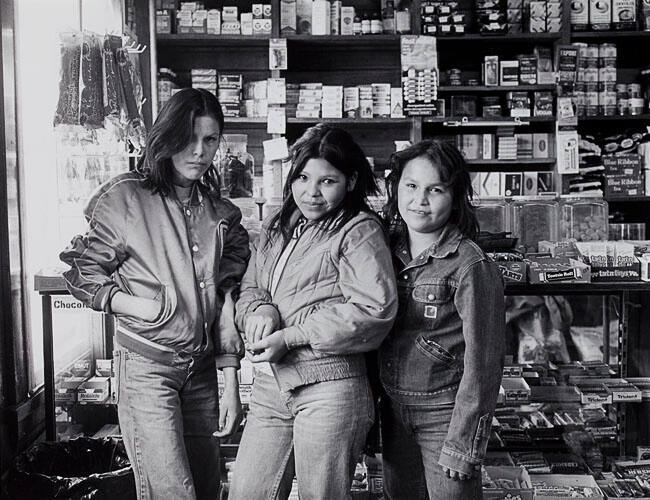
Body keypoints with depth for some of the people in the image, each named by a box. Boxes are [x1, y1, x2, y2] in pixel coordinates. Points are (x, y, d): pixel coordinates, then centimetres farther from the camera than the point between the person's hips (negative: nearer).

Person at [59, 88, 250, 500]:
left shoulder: (223, 215, 8)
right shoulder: (126, 198, -6)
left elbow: (226, 299, 7)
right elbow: (82, 274, 0)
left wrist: (231, 385, 5)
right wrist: (131, 304, -17)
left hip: (203, 368, 5)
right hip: (146, 365, -5)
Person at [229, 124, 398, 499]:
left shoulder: (359, 230, -7)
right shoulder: (277, 227, 15)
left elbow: (373, 310, -17)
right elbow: (250, 288, 20)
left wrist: (290, 336, -16)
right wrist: (259, 313, -6)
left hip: (328, 387, -6)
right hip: (270, 384, 7)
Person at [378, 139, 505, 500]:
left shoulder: (471, 266, -15)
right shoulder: (388, 251, 3)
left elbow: (482, 362, -14)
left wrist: (463, 442, -15)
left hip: (444, 415, -5)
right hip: (393, 412, 6)